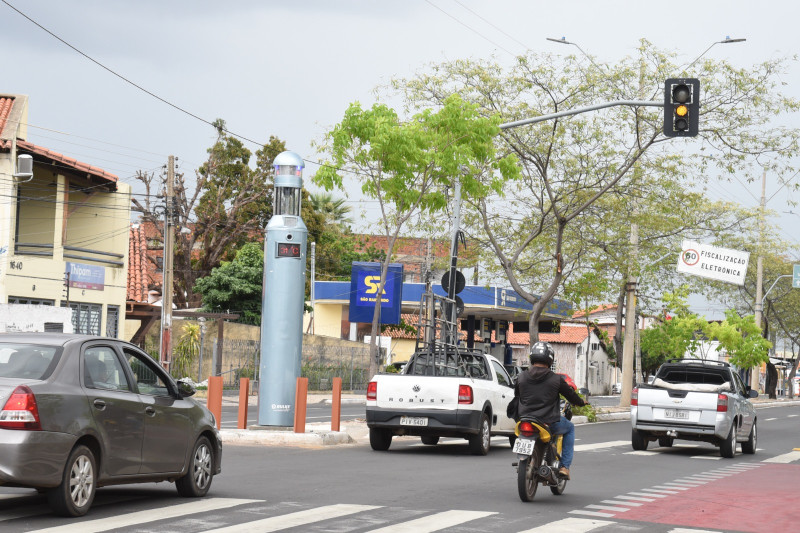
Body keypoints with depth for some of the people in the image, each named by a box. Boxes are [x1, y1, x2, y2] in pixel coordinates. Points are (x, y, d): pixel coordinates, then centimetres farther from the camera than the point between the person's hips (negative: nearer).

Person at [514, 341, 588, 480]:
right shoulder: (556, 379, -7)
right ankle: (564, 466, 17)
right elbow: (571, 395, 5)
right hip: (549, 423, -3)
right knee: (570, 428, 27)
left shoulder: (521, 377, 0)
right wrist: (582, 402, 28)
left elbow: (516, 394, 18)